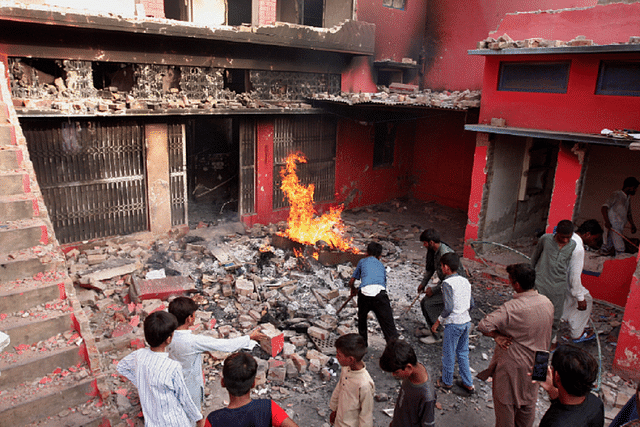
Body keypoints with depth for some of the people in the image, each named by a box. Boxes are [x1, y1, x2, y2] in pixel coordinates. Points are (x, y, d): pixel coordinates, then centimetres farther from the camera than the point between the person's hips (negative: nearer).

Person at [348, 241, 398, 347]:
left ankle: (363, 344, 40)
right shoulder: (381, 265, 32)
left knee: (362, 318, 27)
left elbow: (351, 282, 31)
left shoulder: (362, 261, 27)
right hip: (380, 292, 0)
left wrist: (353, 289, 53)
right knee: (389, 326, -1)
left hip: (364, 292, 0)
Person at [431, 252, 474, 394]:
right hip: (466, 321, 7)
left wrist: (438, 321, -12)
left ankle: (446, 382, 26)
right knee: (463, 353, 19)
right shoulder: (465, 281, 5)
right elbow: (471, 304, 10)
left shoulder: (448, 283, -17)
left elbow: (448, 307, -22)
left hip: (453, 324, -7)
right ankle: (468, 384, 25)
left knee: (448, 353, 10)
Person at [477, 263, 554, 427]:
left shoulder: (512, 308, -30)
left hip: (511, 366, -6)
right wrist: (540, 354, 12)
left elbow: (483, 326, -37)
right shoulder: (547, 303, -9)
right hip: (534, 365, 6)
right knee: (528, 402, 26)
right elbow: (546, 336, 4)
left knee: (505, 402, 15)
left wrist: (497, 335, -22)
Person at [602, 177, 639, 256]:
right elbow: (604, 208, -17)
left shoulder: (628, 198, 17)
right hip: (613, 226, -8)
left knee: (608, 247, 9)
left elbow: (628, 213, 26)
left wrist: (633, 225, 12)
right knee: (620, 249, -12)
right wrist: (607, 221, -30)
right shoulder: (616, 195, -9)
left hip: (619, 228, 8)